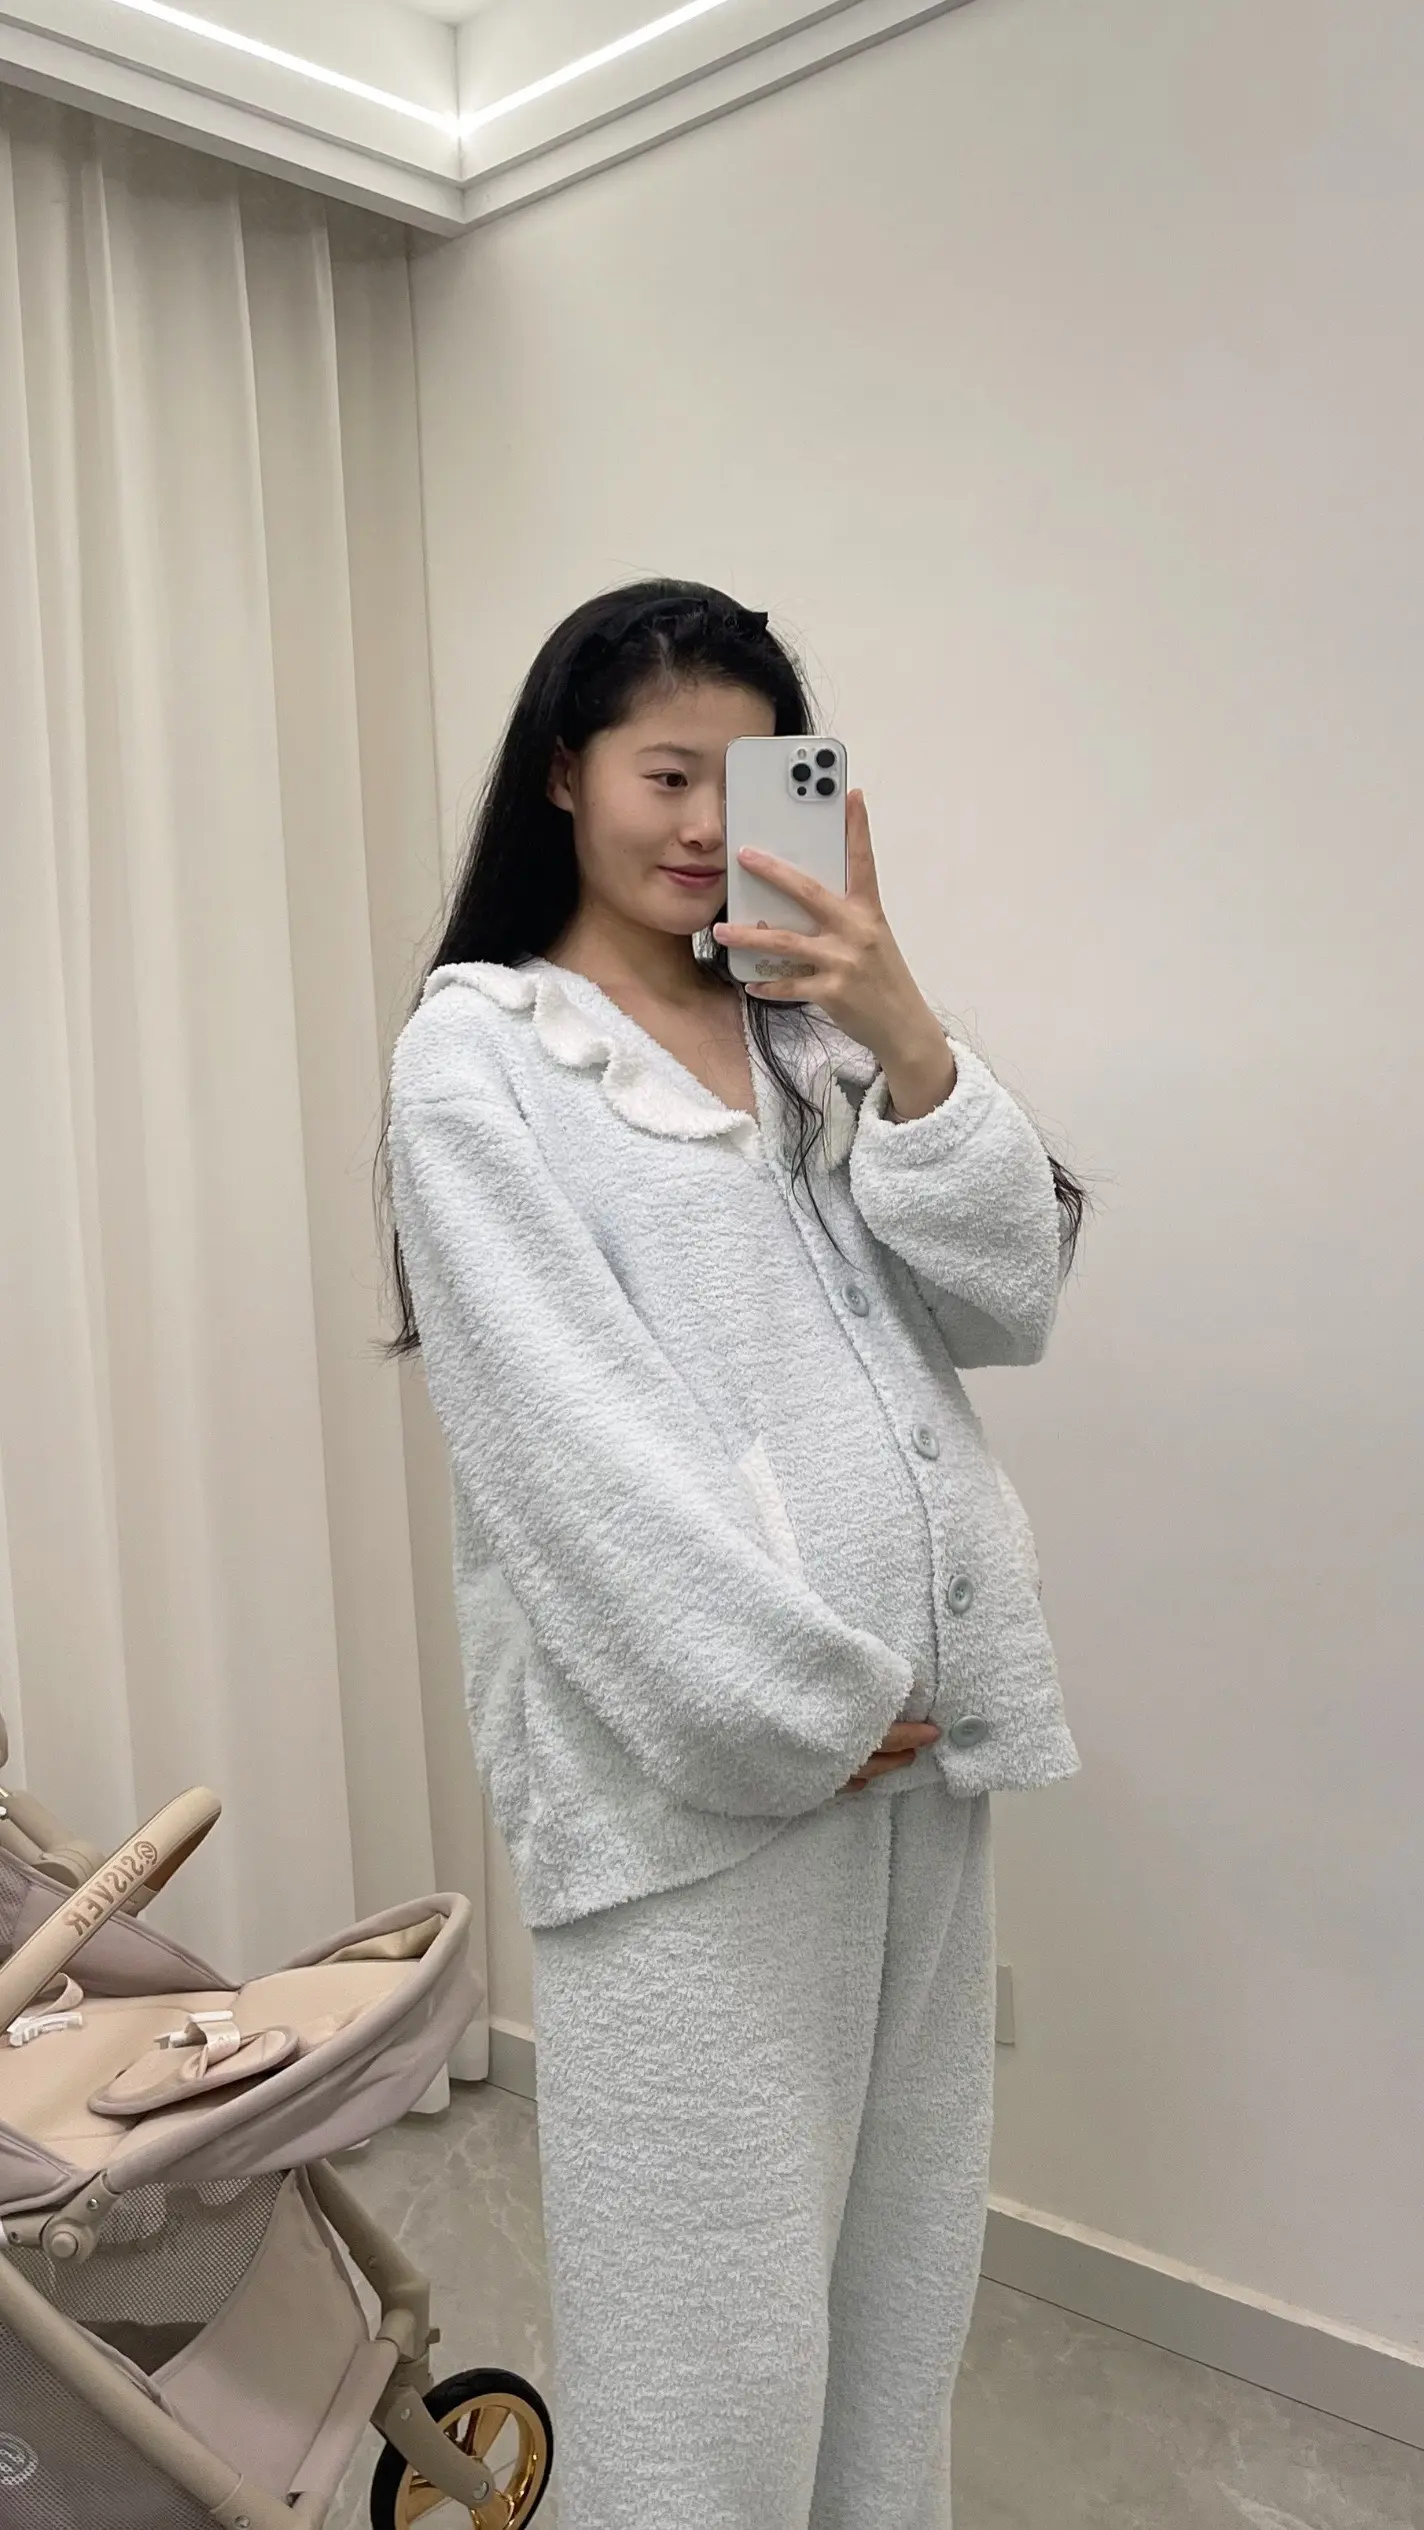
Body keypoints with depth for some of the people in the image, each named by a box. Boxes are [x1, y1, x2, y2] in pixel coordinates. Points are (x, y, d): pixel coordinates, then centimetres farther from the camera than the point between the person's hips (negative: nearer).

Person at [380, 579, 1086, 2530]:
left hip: (923, 1725, 6)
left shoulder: (816, 1029, 14)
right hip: (692, 1766, -5)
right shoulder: (481, 1051, -3)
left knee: (904, 2264, 16)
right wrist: (798, 1702, -13)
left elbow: (1008, 1298, 3)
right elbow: (571, 1428, -11)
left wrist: (902, 1030, -10)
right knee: (718, 2323, 1)